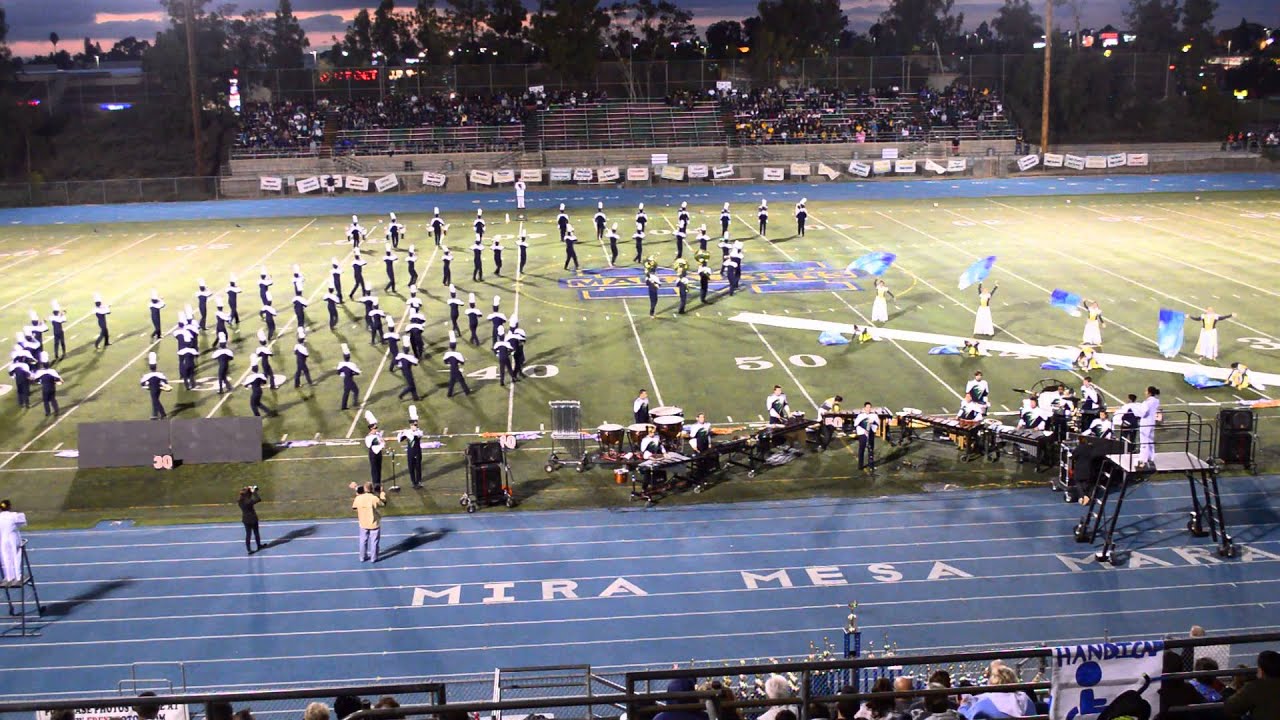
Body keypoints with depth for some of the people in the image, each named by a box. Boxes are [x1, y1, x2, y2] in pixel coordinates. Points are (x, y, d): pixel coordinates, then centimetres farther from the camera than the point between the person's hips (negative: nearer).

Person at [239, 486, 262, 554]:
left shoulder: (240, 501, -8)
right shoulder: (248, 502, -29)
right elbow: (259, 499, -32)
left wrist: (249, 489, 0)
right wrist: (254, 491, -24)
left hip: (245, 520, 6)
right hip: (252, 519, -6)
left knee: (248, 534, 12)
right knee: (256, 533, 17)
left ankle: (249, 550, 14)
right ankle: (259, 546, 36)